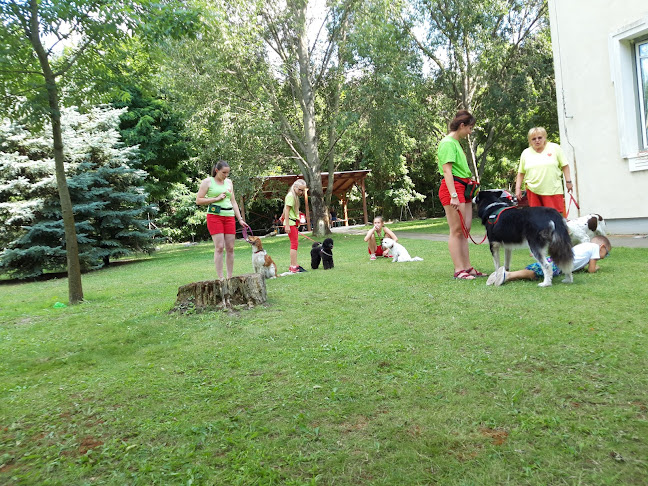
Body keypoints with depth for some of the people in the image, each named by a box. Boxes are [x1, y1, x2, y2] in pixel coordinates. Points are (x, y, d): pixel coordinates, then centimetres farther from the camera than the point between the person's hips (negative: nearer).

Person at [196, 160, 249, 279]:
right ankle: (220, 277, -7)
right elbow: (198, 200, -3)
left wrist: (240, 219, 12)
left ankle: (230, 277, 9)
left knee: (230, 248, 2)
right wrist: (216, 198, -9)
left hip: (229, 217, 5)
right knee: (219, 247, -11)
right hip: (214, 216, -5)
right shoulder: (207, 182, 2)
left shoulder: (229, 182, 16)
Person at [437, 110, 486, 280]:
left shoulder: (456, 143, 21)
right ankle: (458, 270, -3)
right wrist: (453, 195, -23)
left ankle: (467, 267, 13)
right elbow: (447, 171, -17)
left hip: (463, 188, 10)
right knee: (456, 230, -8)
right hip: (452, 188, -10)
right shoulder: (447, 143, -9)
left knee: (465, 230, 8)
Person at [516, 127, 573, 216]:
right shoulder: (525, 153, 11)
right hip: (533, 191, 2)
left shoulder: (555, 148, 6)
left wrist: (568, 181, 2)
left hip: (553, 190, -2)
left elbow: (564, 165, 7)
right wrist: (518, 188, 7)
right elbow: (521, 173, 13)